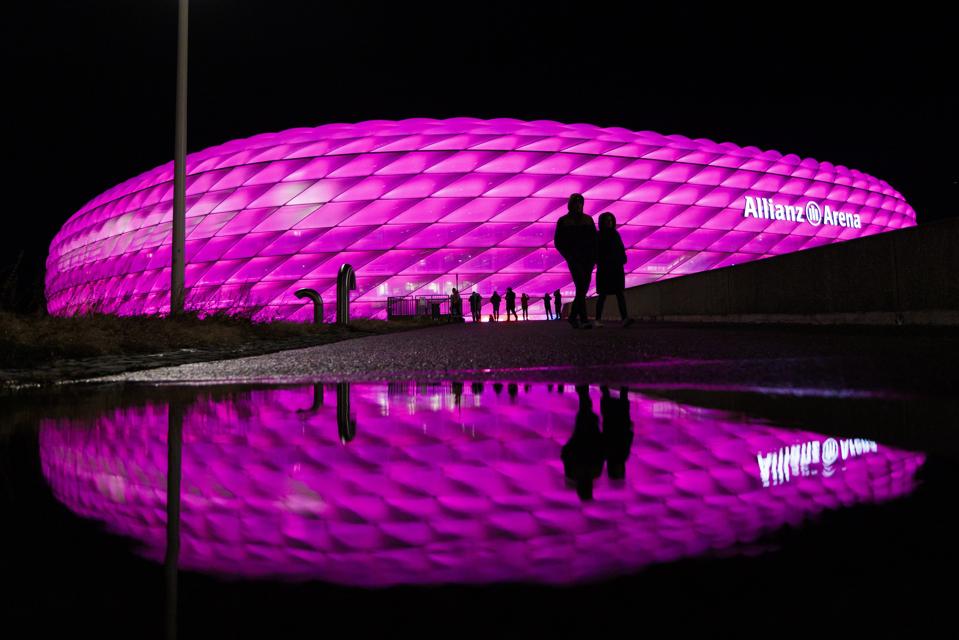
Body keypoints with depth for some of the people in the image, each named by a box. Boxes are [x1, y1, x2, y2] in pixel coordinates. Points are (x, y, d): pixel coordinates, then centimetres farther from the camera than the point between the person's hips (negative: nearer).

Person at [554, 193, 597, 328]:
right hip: (574, 259, -4)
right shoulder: (563, 221, 4)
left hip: (588, 258, 4)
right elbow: (558, 242, 3)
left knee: (584, 289, 5)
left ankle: (573, 316, 21)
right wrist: (568, 256, -9)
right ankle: (583, 320, -21)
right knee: (580, 288, -17)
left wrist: (595, 256, 0)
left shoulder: (588, 220, 13)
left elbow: (594, 239, 13)